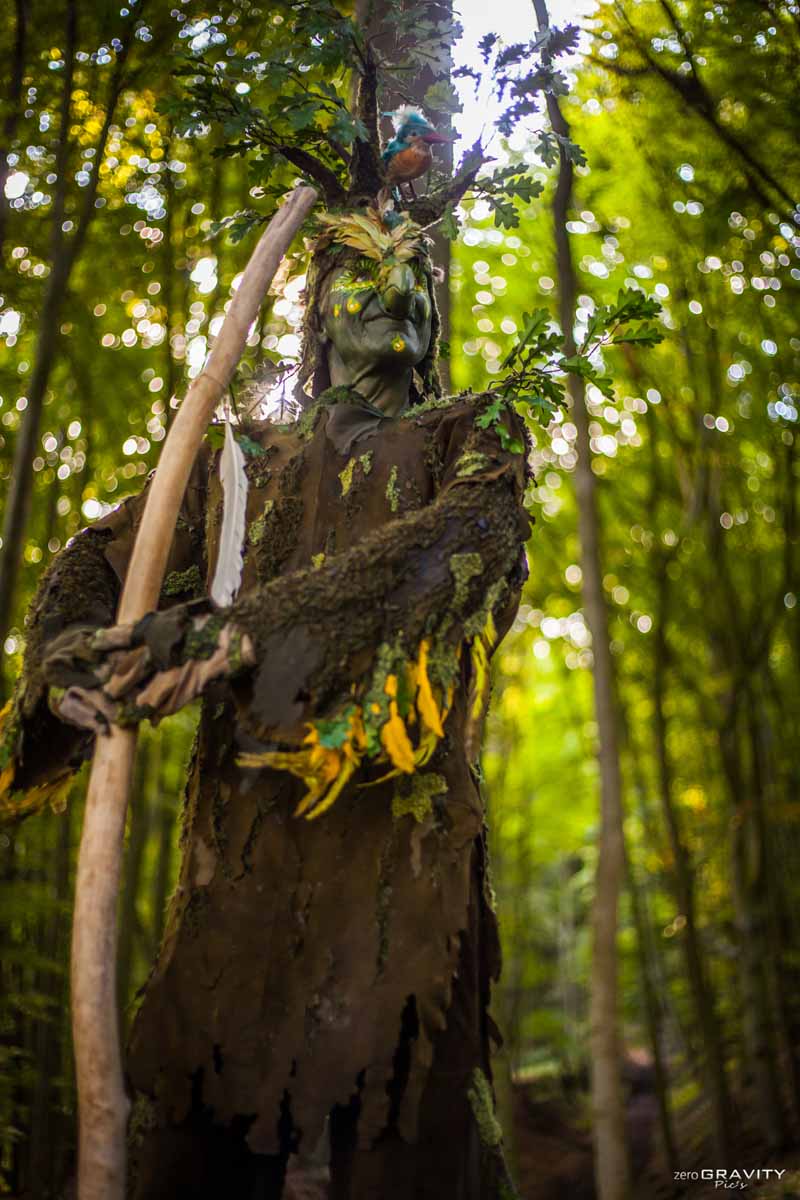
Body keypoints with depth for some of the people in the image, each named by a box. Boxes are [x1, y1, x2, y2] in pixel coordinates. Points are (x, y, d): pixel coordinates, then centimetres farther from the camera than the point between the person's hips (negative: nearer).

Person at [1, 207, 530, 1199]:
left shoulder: (471, 436, 15)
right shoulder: (244, 459, 23)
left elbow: (462, 538, -7)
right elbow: (96, 562, 19)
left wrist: (254, 626, -20)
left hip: (401, 809, -2)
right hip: (241, 813, 2)